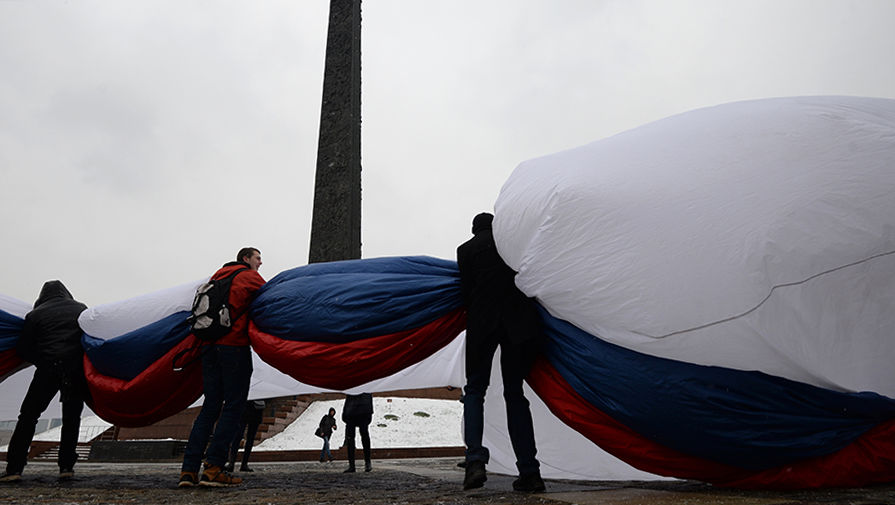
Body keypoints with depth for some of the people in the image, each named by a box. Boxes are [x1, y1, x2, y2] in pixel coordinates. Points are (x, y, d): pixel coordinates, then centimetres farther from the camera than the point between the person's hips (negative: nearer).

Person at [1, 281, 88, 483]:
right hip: (77, 369, 2)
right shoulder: (81, 309, 14)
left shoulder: (35, 315, 10)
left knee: (28, 415, 8)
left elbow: (23, 349, 7)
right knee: (71, 417, 11)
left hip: (48, 368, -1)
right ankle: (66, 466, 10)